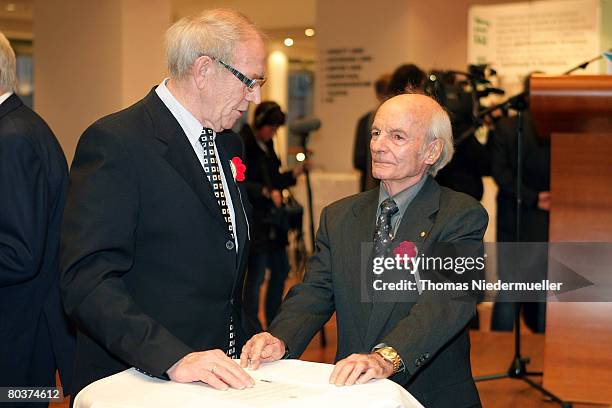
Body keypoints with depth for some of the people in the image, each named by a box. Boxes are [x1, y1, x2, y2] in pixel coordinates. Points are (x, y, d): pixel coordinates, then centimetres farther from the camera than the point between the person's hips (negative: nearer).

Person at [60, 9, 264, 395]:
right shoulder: (114, 142, -15)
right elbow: (87, 280, -22)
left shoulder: (229, 144, 10)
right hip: (136, 382, -7)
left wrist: (253, 342, 6)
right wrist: (174, 359, -30)